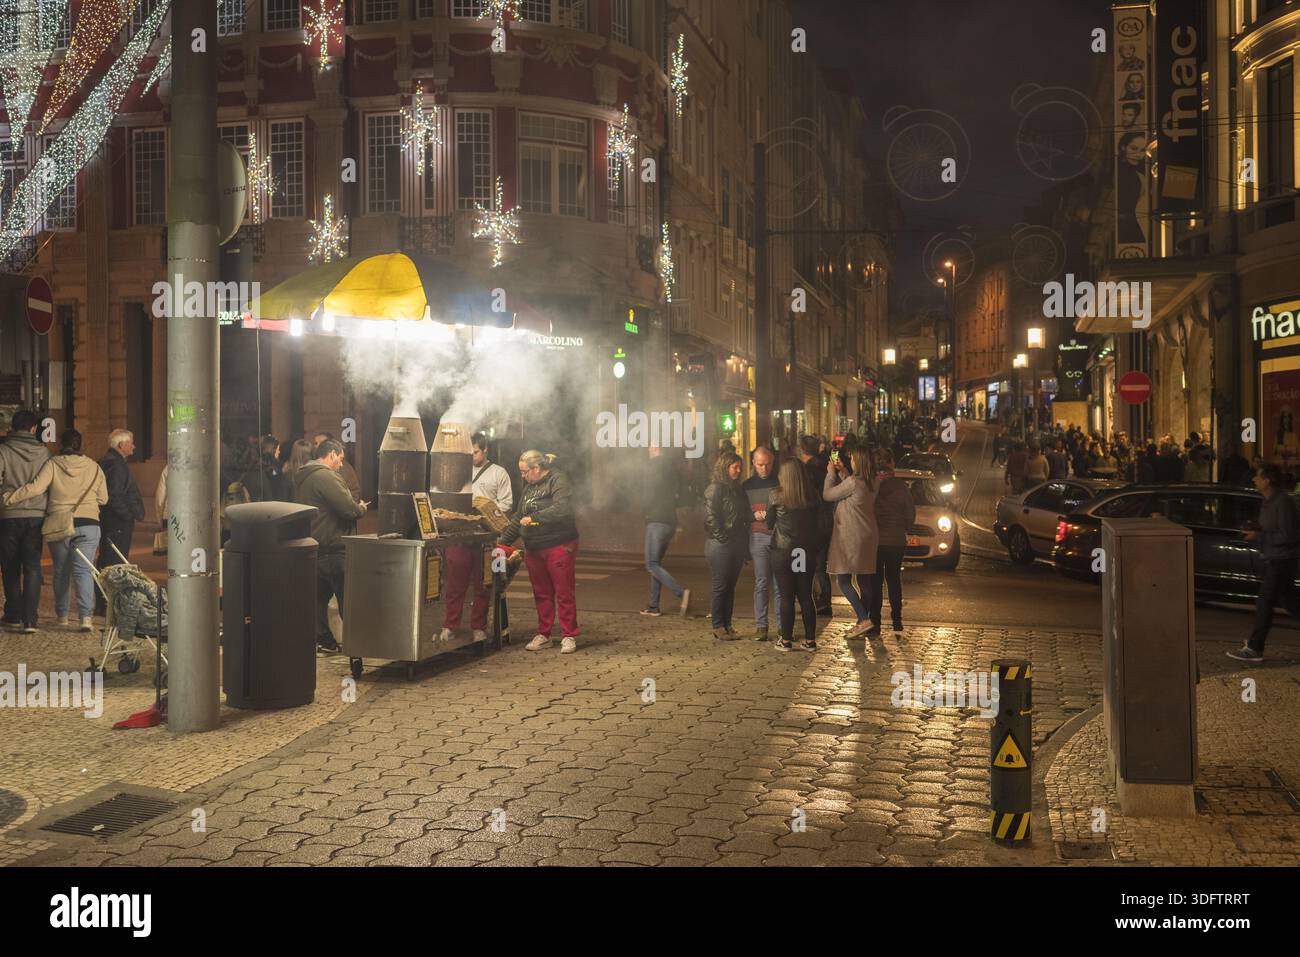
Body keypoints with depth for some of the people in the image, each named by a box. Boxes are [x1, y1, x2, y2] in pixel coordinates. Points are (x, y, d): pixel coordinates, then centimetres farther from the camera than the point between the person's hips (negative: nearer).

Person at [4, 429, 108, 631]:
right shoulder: (93, 467, 2)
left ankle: (62, 615, 22)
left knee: (61, 571, 14)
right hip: (88, 526, 0)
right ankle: (86, 616, -16)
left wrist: (8, 499, -8)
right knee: (83, 570, -2)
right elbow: (103, 499, 7)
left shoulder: (53, 464, -4)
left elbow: (35, 488, -16)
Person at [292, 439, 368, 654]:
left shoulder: (302, 478, 16)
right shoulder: (326, 477, -17)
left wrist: (355, 507, 15)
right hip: (332, 548, -10)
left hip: (313, 546, 10)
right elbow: (349, 509, -23)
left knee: (319, 595, 12)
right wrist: (361, 508, -1)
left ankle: (323, 641, 15)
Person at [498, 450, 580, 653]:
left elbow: (561, 509, -25)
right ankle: (543, 635, 21)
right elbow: (518, 518, 22)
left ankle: (569, 636, 5)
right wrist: (502, 541, 17)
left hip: (559, 547, -7)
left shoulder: (557, 480, -9)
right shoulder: (529, 486, 16)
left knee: (564, 593, -1)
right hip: (533, 549, 8)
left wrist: (534, 518, -23)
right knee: (541, 594, 13)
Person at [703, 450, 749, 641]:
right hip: (721, 546, -8)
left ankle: (727, 624, 18)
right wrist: (723, 538, -16)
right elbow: (710, 517, -16)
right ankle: (718, 627, 6)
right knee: (720, 587, -1)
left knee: (731, 586, 11)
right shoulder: (715, 488, -10)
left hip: (737, 545, 8)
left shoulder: (737, 489, 16)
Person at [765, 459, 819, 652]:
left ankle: (786, 640, 7)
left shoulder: (775, 496, -8)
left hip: (782, 551, -3)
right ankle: (810, 640, 11)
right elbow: (814, 522, 8)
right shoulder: (811, 497, 1)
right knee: (806, 596, 9)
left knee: (786, 596, 3)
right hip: (806, 550, 3)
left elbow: (769, 523, 2)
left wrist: (763, 516, 21)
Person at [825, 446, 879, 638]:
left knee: (843, 581, -4)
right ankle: (862, 622, 15)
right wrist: (841, 473, 20)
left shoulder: (853, 482, -18)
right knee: (864, 582, 10)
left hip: (850, 538, -8)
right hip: (868, 537, 8)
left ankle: (864, 619, -14)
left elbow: (828, 494, -8)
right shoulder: (871, 484, 7)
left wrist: (831, 473, 6)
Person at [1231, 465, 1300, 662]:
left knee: (1265, 603, -6)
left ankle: (1254, 649, -1)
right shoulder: (1269, 501, 11)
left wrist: (1258, 536, -17)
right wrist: (1254, 530, 3)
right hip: (1273, 559, 10)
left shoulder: (1283, 502, -19)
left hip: (1281, 559, -10)